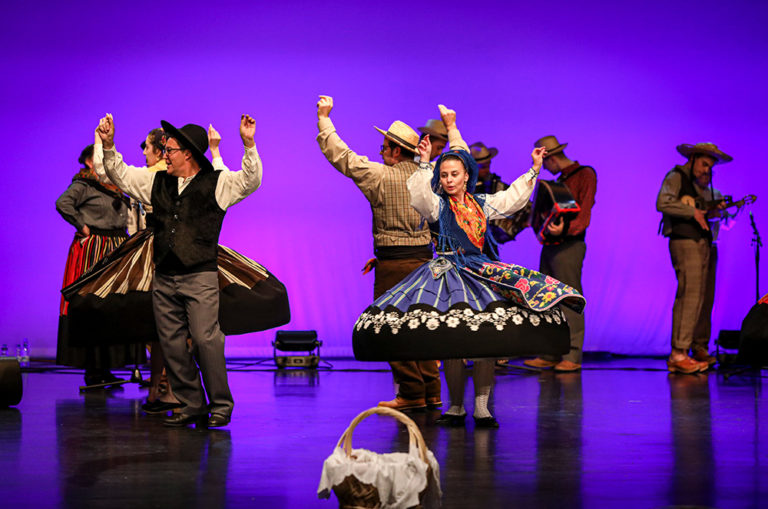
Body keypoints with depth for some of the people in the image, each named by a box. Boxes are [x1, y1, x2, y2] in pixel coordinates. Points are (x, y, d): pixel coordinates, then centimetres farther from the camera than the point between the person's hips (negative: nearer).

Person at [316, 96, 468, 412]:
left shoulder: (380, 175, -10)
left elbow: (340, 155, -3)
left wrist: (324, 119, 7)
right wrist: (451, 127, 36)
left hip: (393, 260, -6)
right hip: (424, 256, 6)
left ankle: (411, 393, 1)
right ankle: (431, 391, 14)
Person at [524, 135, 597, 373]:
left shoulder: (585, 175, -5)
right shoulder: (560, 179, 19)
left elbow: (584, 215, -15)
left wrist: (565, 229, -29)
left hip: (569, 245, -9)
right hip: (550, 244, 9)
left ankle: (572, 356, -7)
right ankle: (550, 354, 12)